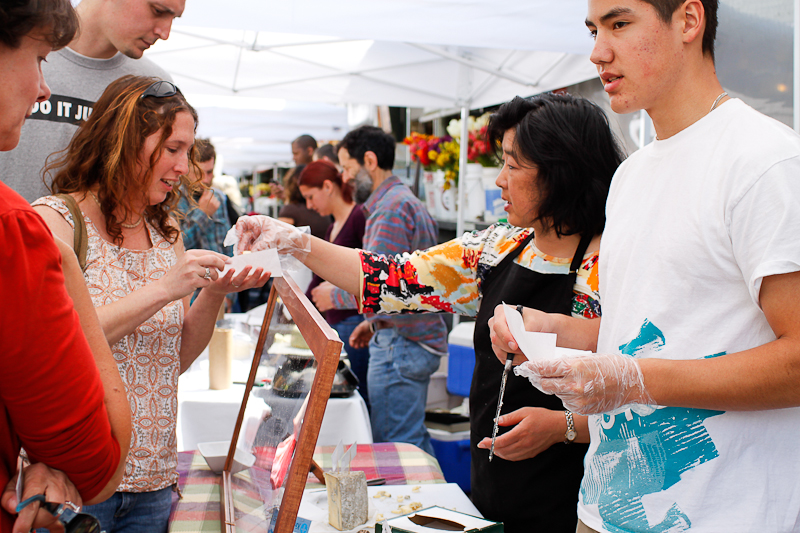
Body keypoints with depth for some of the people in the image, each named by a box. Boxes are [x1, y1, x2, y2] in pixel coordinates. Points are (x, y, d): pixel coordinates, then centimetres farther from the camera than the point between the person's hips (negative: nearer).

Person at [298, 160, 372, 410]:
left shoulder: (360, 217, -9)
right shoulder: (332, 229, 18)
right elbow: (318, 279, 24)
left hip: (355, 321, -9)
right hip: (335, 323, 9)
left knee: (360, 397, -6)